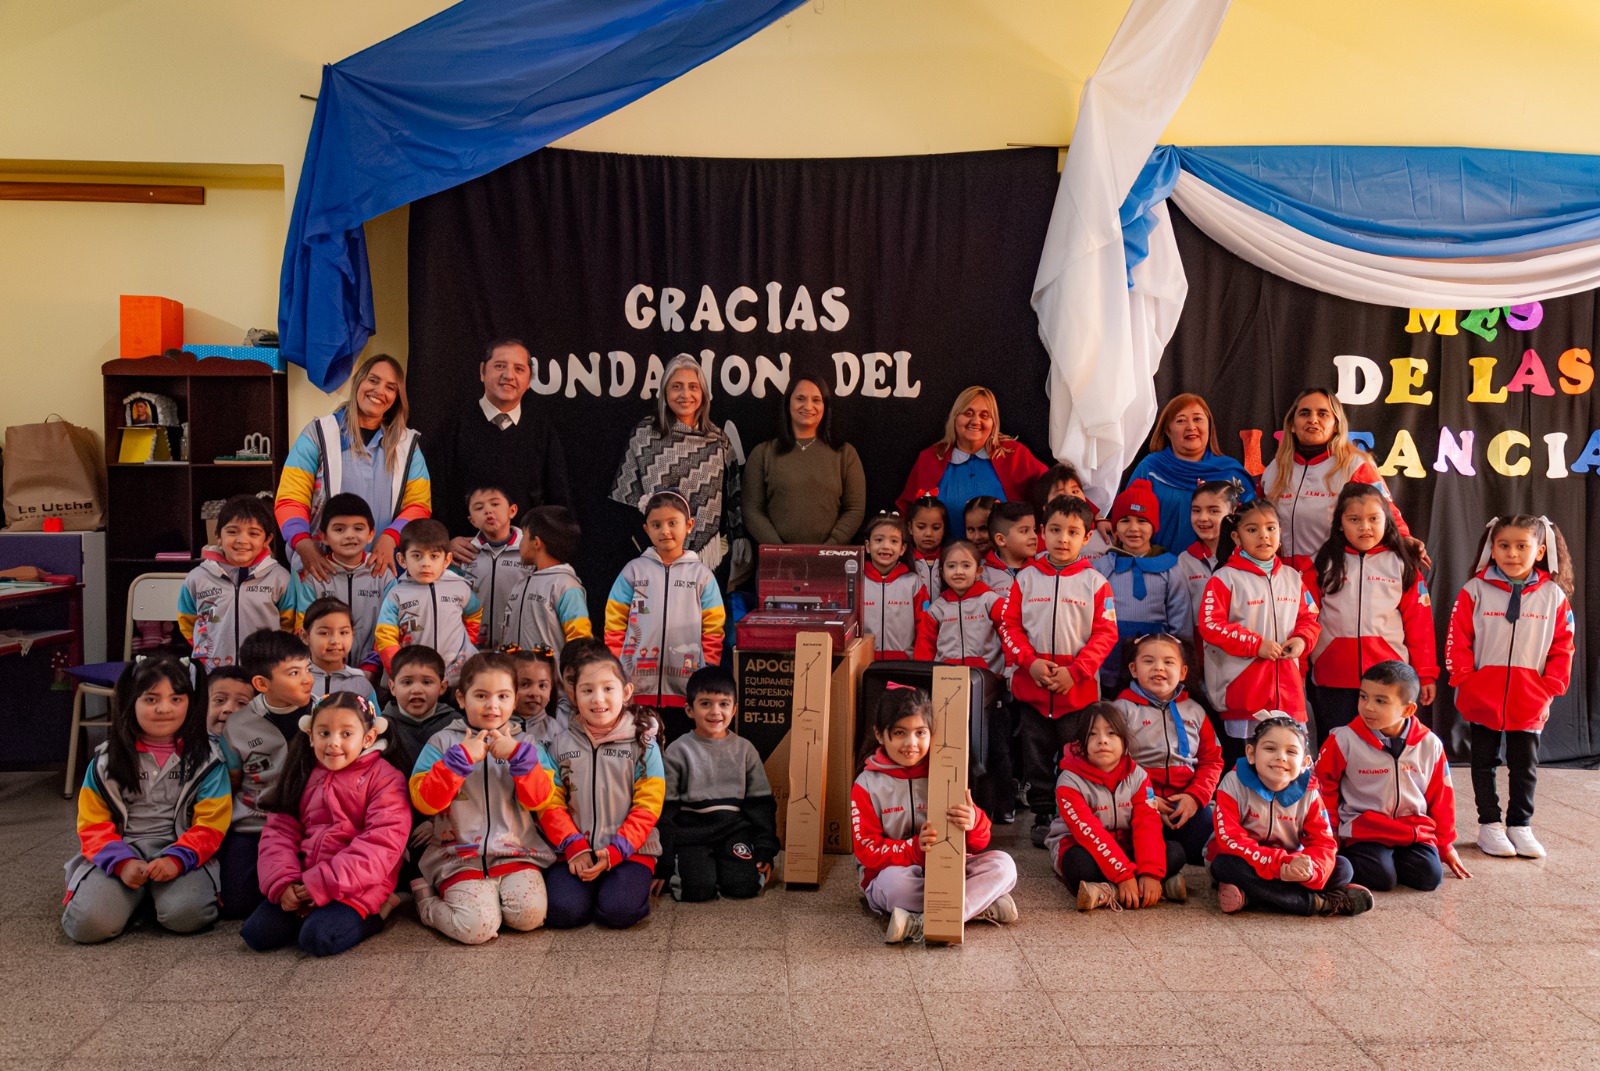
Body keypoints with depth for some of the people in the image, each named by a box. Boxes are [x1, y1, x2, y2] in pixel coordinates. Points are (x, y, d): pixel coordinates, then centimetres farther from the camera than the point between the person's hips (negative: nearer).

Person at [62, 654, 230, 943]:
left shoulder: (205, 759, 1)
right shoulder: (107, 760, 6)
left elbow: (210, 823, -4)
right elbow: (93, 824, 3)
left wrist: (176, 858, -21)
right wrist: (122, 862, -14)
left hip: (183, 850, -1)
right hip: (121, 850, 2)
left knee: (184, 914, -30)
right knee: (88, 923, -24)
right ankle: (136, 893, 9)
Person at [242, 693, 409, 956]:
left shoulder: (384, 778, -8)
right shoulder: (303, 776, 11)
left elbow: (382, 843, -17)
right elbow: (279, 832, 6)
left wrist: (324, 884, -20)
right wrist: (282, 882, -13)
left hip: (356, 888, -5)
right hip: (302, 884, 6)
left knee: (317, 939, -26)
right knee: (256, 934, -10)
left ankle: (371, 915, 2)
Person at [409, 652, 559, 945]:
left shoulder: (524, 743, 10)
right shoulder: (443, 742, 5)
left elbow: (541, 800, -2)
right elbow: (424, 801, -6)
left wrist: (518, 755, -16)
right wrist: (462, 757, -16)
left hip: (517, 852, 2)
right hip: (461, 856, -2)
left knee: (530, 915, -24)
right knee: (477, 927, -24)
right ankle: (426, 898, 7)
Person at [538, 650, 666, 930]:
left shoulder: (643, 744, 0)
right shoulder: (561, 743, 6)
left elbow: (648, 807, -5)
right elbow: (550, 803, 2)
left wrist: (614, 853, -15)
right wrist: (574, 849, -12)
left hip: (630, 851, -2)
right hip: (574, 852, 2)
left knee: (619, 910, -25)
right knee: (563, 911, -22)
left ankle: (633, 886, 7)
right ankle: (589, 887, 9)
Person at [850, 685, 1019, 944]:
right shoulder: (867, 785, -4)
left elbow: (979, 844, -2)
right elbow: (867, 849, -10)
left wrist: (973, 822, -28)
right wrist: (916, 848, -27)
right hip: (893, 872, -3)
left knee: (1003, 864, -18)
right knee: (893, 881, -37)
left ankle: (921, 924, -31)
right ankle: (984, 907, -23)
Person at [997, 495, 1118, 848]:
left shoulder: (1095, 582, -1)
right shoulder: (1026, 578, 3)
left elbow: (1105, 633, -4)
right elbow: (1009, 624, 2)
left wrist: (1074, 671, -14)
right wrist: (1030, 662, -12)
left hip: (1078, 688, -1)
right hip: (1030, 686, 2)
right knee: (1036, 754, 10)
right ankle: (1042, 815, 23)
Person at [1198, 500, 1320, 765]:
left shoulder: (1292, 577, 12)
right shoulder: (1225, 578, -6)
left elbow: (1309, 618, 17)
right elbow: (1211, 625, -13)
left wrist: (1301, 639, -5)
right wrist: (1256, 644, -16)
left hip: (1288, 690, 5)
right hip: (1242, 693, -5)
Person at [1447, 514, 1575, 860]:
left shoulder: (1553, 595, 0)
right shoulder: (1475, 591, -6)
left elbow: (1562, 647, 3)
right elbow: (1457, 641, -5)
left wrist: (1549, 688, -5)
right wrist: (1465, 681, -11)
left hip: (1530, 704, 2)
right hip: (1482, 699, -1)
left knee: (1525, 767, 11)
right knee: (1484, 763, 10)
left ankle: (1520, 825, 25)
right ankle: (1490, 824, 21)